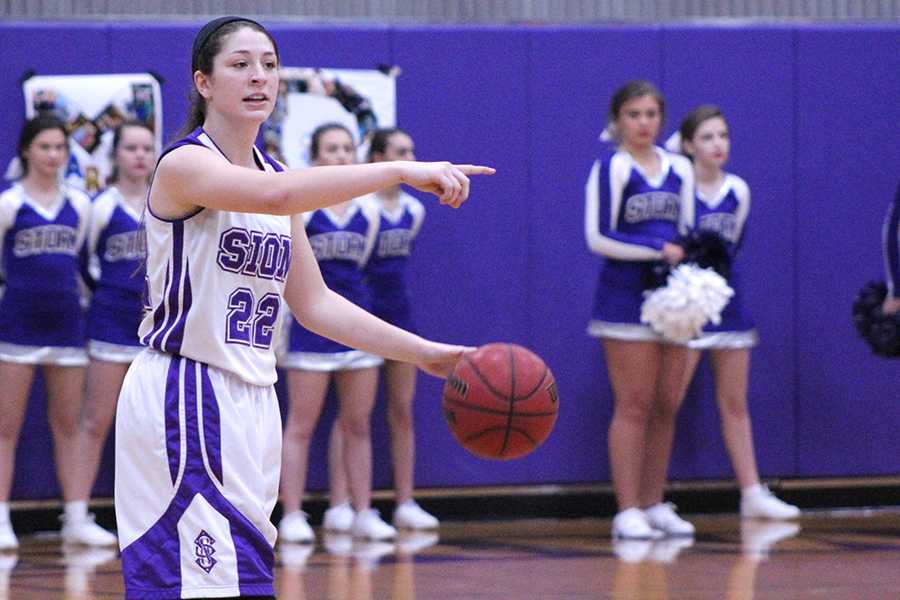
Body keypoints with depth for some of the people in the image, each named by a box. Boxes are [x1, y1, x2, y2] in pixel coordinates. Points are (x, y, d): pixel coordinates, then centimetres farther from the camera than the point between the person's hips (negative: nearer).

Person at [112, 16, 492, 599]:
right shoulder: (184, 164, -12)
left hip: (251, 400, 8)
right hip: (183, 399, -8)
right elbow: (276, 197, -33)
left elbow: (314, 302, 17)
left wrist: (424, 352, 10)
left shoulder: (275, 173, 15)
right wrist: (401, 171, -37)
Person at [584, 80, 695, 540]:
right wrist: (659, 250, -15)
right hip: (626, 297, -6)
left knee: (667, 406, 5)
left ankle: (654, 504, 12)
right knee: (634, 406, -7)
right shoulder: (612, 168, -5)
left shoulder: (679, 169, 13)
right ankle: (627, 511, -5)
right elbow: (598, 237, -11)